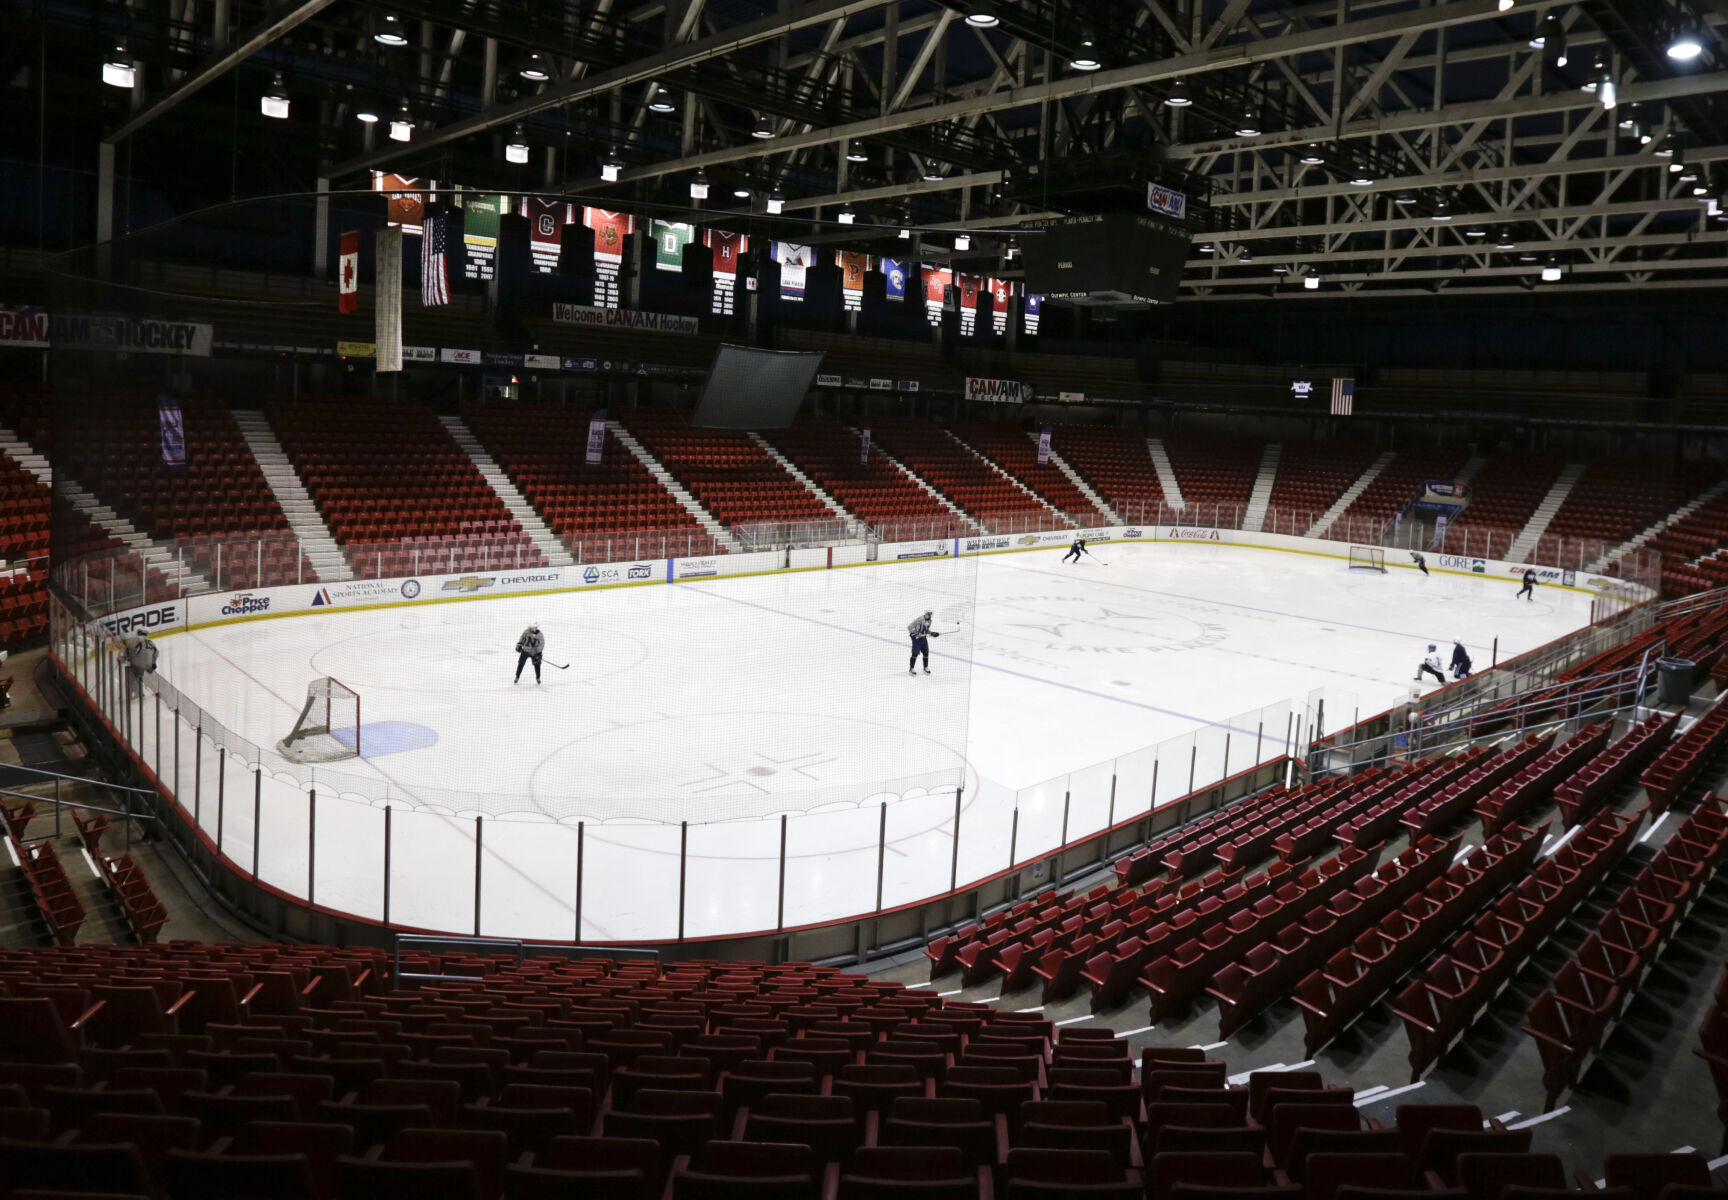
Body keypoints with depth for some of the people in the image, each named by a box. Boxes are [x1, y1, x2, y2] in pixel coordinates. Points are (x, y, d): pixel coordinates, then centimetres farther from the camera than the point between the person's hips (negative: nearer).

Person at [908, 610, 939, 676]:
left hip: (923, 638, 7)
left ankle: (926, 668, 23)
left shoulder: (929, 621, 4)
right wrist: (912, 633, -31)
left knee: (926, 653, 8)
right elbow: (910, 626, -20)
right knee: (915, 653, -9)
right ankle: (911, 669, -1)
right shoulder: (920, 619, -21)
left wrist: (932, 633, 8)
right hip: (916, 638, -7)